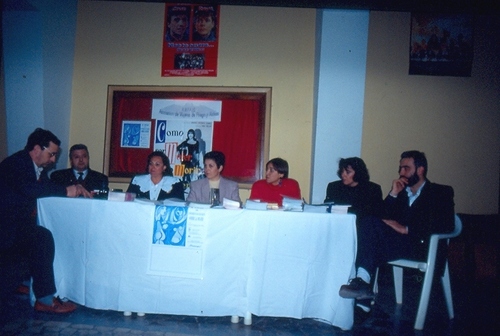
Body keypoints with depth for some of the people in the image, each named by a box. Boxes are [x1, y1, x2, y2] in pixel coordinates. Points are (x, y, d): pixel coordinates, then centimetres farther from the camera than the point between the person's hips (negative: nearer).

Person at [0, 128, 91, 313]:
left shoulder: (38, 167, 12)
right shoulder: (15, 163, -15)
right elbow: (28, 189, -32)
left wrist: (75, 190, -6)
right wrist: (65, 191, -27)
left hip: (19, 223, 9)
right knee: (42, 237, -26)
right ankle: (45, 300, -19)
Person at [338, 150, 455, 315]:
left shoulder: (441, 192, 9)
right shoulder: (400, 192, 22)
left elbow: (447, 225, -8)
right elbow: (383, 217, 11)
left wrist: (407, 229, -16)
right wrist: (393, 194, -1)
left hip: (425, 246, -5)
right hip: (401, 242, 5)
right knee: (369, 222, -24)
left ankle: (363, 281, -24)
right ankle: (362, 279, -32)